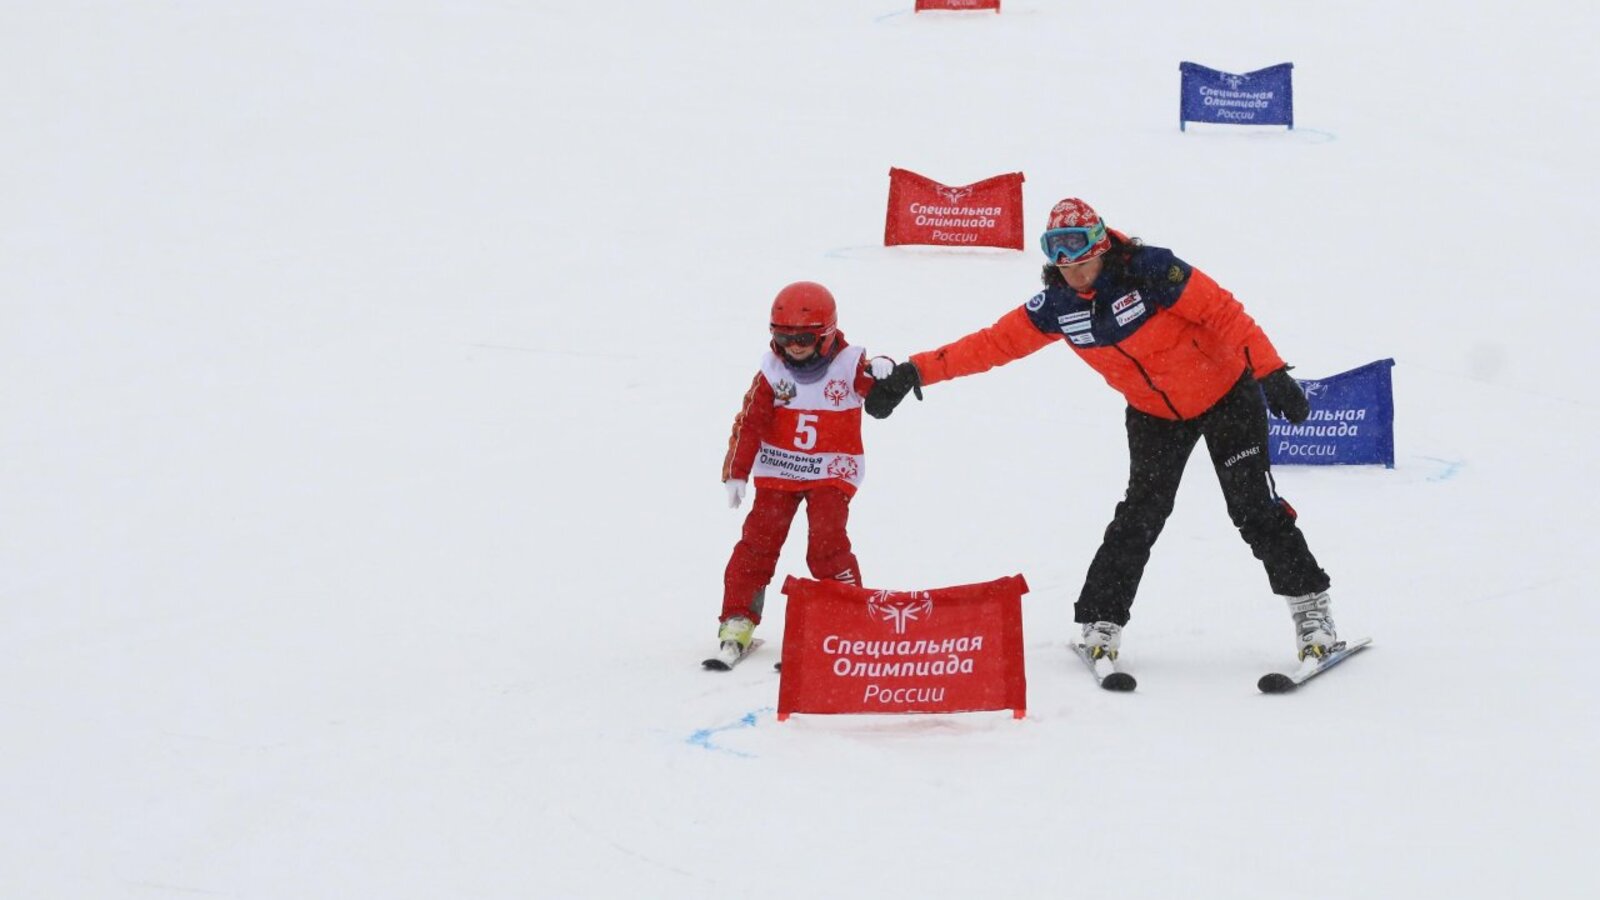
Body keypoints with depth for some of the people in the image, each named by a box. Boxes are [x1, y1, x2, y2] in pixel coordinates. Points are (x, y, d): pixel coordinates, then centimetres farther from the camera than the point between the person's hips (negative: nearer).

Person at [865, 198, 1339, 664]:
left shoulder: (1148, 270, -25)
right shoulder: (1055, 307, -11)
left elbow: (1224, 312, -24)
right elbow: (993, 343, -8)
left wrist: (1270, 373, -31)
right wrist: (914, 372, -15)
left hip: (1225, 394, -4)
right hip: (1154, 415, 4)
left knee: (1255, 509, -8)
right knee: (1140, 516, -7)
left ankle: (1311, 611, 3)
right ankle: (1100, 622, 4)